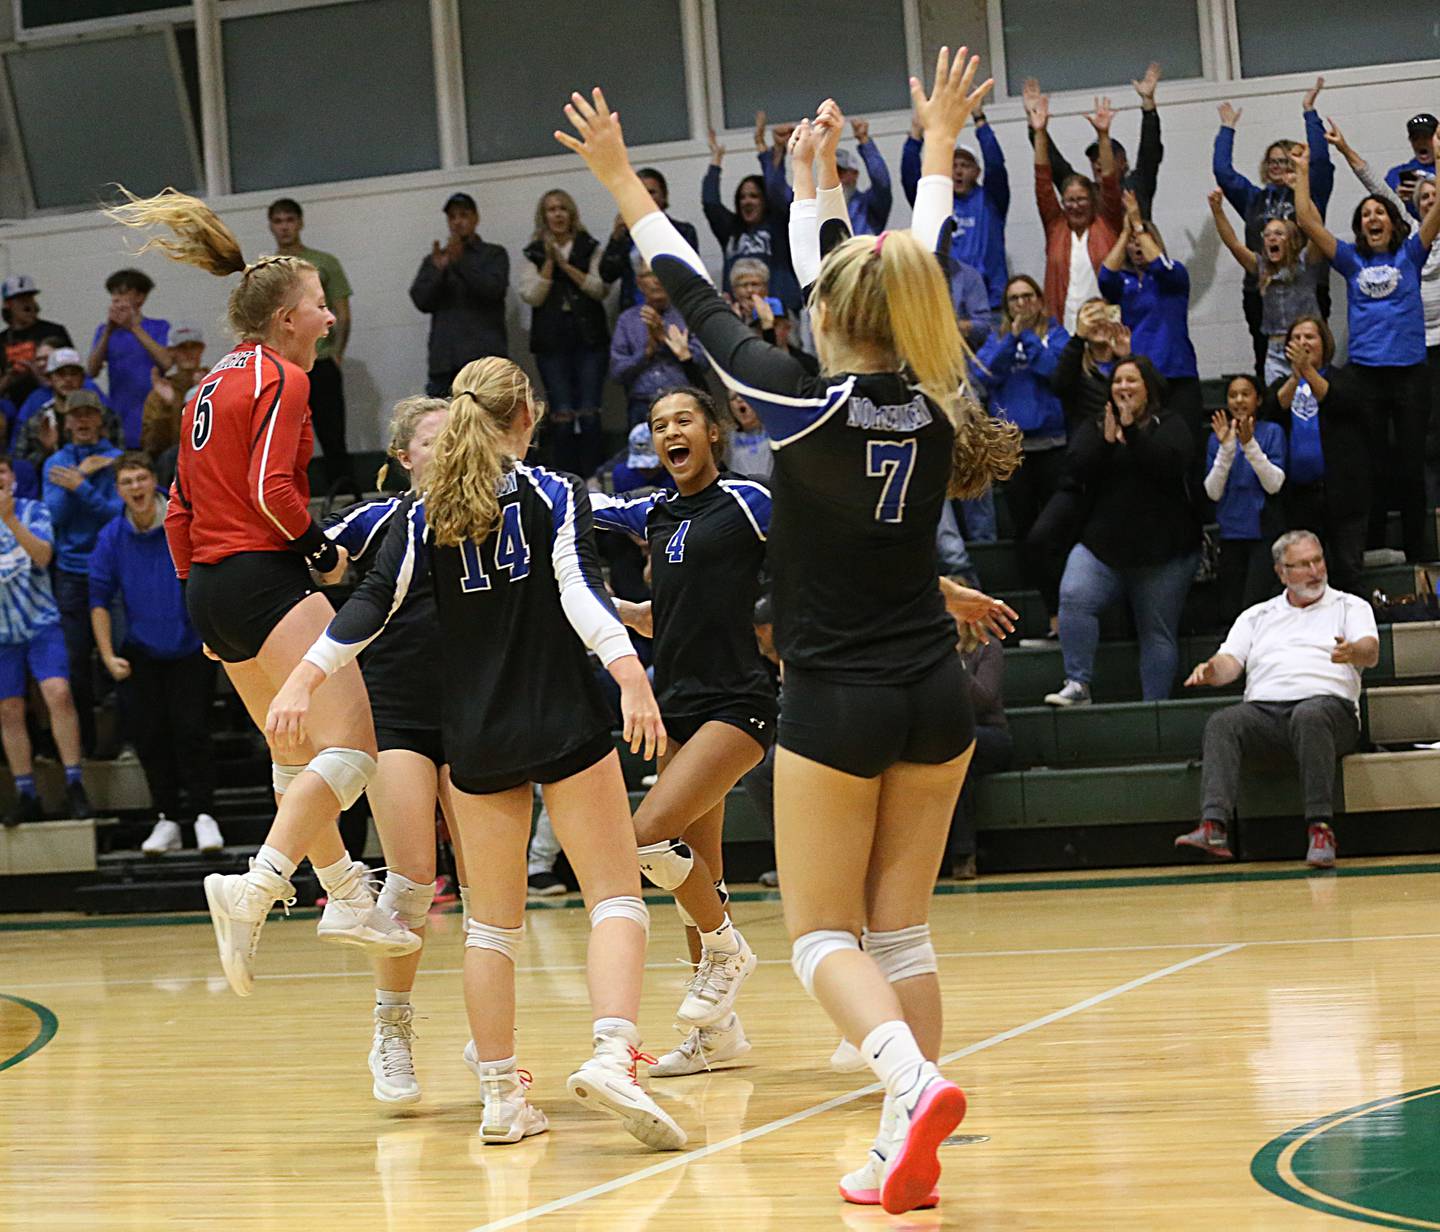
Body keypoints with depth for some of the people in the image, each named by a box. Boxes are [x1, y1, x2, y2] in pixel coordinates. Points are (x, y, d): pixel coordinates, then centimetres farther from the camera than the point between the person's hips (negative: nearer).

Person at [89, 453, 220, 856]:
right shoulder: (112, 538, -3)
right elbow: (100, 599, 3)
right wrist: (108, 655, -2)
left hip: (191, 648, -3)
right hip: (141, 653, 3)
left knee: (191, 729, -9)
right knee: (150, 736, 2)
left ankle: (202, 814, 0)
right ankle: (167, 819, 11)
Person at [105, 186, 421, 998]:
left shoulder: (213, 387, 18)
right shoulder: (281, 379, -8)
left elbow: (180, 511, 19)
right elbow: (271, 490, -20)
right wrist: (325, 552, -7)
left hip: (213, 585, 10)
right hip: (265, 575, -10)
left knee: (298, 757, 19)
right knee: (350, 743, -14)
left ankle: (347, 899, 26)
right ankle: (256, 888, -26)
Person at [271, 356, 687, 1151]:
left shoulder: (424, 514, 5)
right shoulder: (554, 495, -2)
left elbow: (373, 605, -3)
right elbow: (581, 591, -16)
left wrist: (306, 678, -1)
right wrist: (630, 674, -26)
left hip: (475, 741, 3)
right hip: (565, 728, -3)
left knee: (492, 920, 11)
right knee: (616, 897, -3)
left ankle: (500, 1095, 8)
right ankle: (612, 1054, -25)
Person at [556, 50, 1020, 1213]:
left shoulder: (805, 403, -15)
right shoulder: (938, 399, -2)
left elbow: (699, 300, -4)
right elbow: (924, 273, 14)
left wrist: (622, 180, 7)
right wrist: (939, 146, 29)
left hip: (836, 705, -5)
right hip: (935, 695, 5)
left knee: (824, 934, 4)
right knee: (902, 928, 11)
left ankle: (913, 1080, -23)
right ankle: (909, 1154, 7)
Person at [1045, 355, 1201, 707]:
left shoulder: (1170, 426, 4)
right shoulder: (1093, 428, 13)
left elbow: (1171, 464, -16)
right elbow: (1077, 469, -4)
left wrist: (1132, 431, -21)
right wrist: (1106, 440, -17)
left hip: (1162, 552, -1)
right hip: (1102, 545, 1)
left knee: (1158, 633, 2)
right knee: (1074, 597, -24)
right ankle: (1077, 685, -24)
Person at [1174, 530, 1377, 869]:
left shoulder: (1350, 607, 19)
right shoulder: (1257, 616, 28)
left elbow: (1371, 652, 1)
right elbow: (1231, 661, 15)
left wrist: (1352, 652, -25)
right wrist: (1211, 669, -11)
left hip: (1327, 704, -3)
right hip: (1263, 710, 3)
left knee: (1310, 715, -39)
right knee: (1223, 723, -30)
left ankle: (1321, 830, -44)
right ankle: (1213, 829, -45)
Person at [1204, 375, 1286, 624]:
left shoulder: (1272, 432, 0)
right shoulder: (1218, 437, 7)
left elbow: (1274, 484, -11)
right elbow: (1213, 492, -2)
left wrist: (1250, 445, -20)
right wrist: (1226, 448, -14)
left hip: (1263, 531, -3)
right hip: (1232, 534, 3)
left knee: (1253, 609, -16)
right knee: (1229, 611, 4)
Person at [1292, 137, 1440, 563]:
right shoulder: (1352, 261, 10)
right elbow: (1307, 220, 5)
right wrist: (1302, 172, 7)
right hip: (1366, 373, 1)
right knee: (1374, 468, 3)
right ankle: (1373, 554, 8)